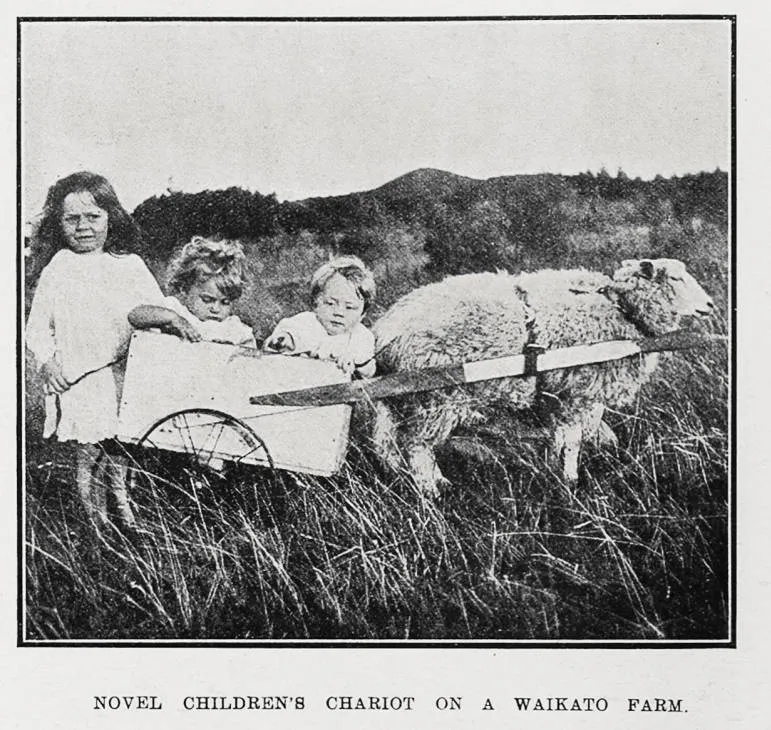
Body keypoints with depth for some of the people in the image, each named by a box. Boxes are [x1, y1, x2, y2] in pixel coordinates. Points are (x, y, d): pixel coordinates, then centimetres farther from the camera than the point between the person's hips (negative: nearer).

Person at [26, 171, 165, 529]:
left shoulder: (129, 265, 7)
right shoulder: (56, 272, 5)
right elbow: (37, 329, 7)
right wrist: (47, 360, -10)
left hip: (128, 374, 1)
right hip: (80, 379, -1)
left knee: (123, 450, 5)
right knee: (89, 453, 2)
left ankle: (127, 512, 22)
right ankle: (97, 522, 15)